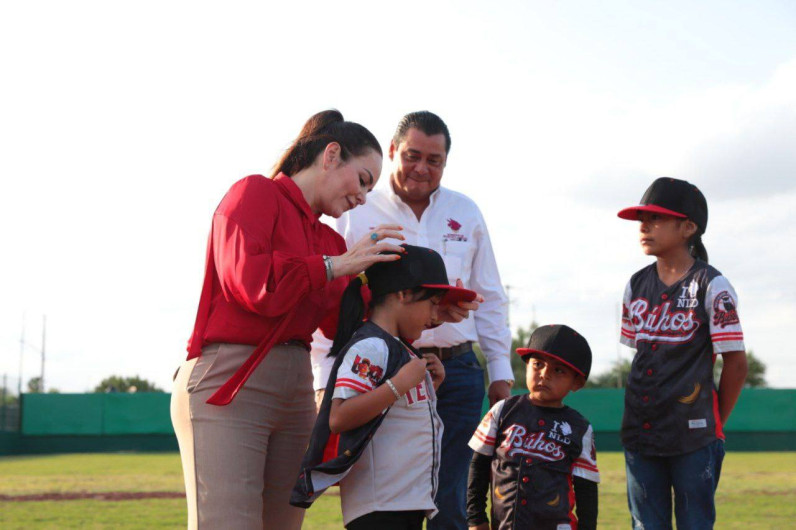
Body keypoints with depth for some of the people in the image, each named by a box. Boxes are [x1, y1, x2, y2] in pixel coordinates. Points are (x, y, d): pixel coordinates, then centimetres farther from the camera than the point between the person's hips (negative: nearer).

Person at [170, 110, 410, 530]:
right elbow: (248, 281, -15)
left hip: (295, 390, 8)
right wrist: (337, 266, -10)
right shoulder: (255, 193, 1)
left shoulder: (329, 242, 20)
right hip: (228, 385, -8)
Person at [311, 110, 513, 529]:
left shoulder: (465, 213, 15)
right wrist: (326, 381, -5)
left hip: (456, 372, 3)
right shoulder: (357, 213, 4)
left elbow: (490, 298, 18)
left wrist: (501, 370, 12)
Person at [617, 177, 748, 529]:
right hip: (640, 433, 5)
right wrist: (641, 413, 12)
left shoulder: (711, 286, -8)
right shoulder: (637, 286, 10)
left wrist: (716, 422, 0)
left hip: (693, 435, -5)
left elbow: (735, 361, -5)